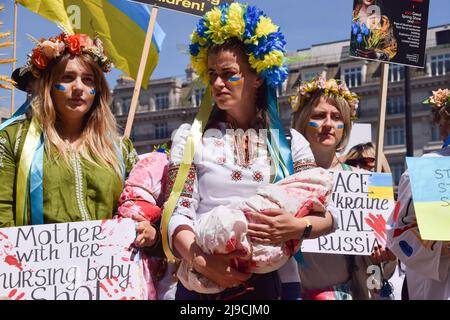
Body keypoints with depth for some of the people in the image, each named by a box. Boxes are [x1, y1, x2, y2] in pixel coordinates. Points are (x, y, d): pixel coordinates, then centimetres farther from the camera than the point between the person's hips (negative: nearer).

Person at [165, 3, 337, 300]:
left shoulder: (290, 142, 6)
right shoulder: (191, 136, 4)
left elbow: (327, 214, 2)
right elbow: (178, 215, -3)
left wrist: (299, 227, -19)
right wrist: (200, 260, -21)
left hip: (275, 279, 1)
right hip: (204, 281, -1)